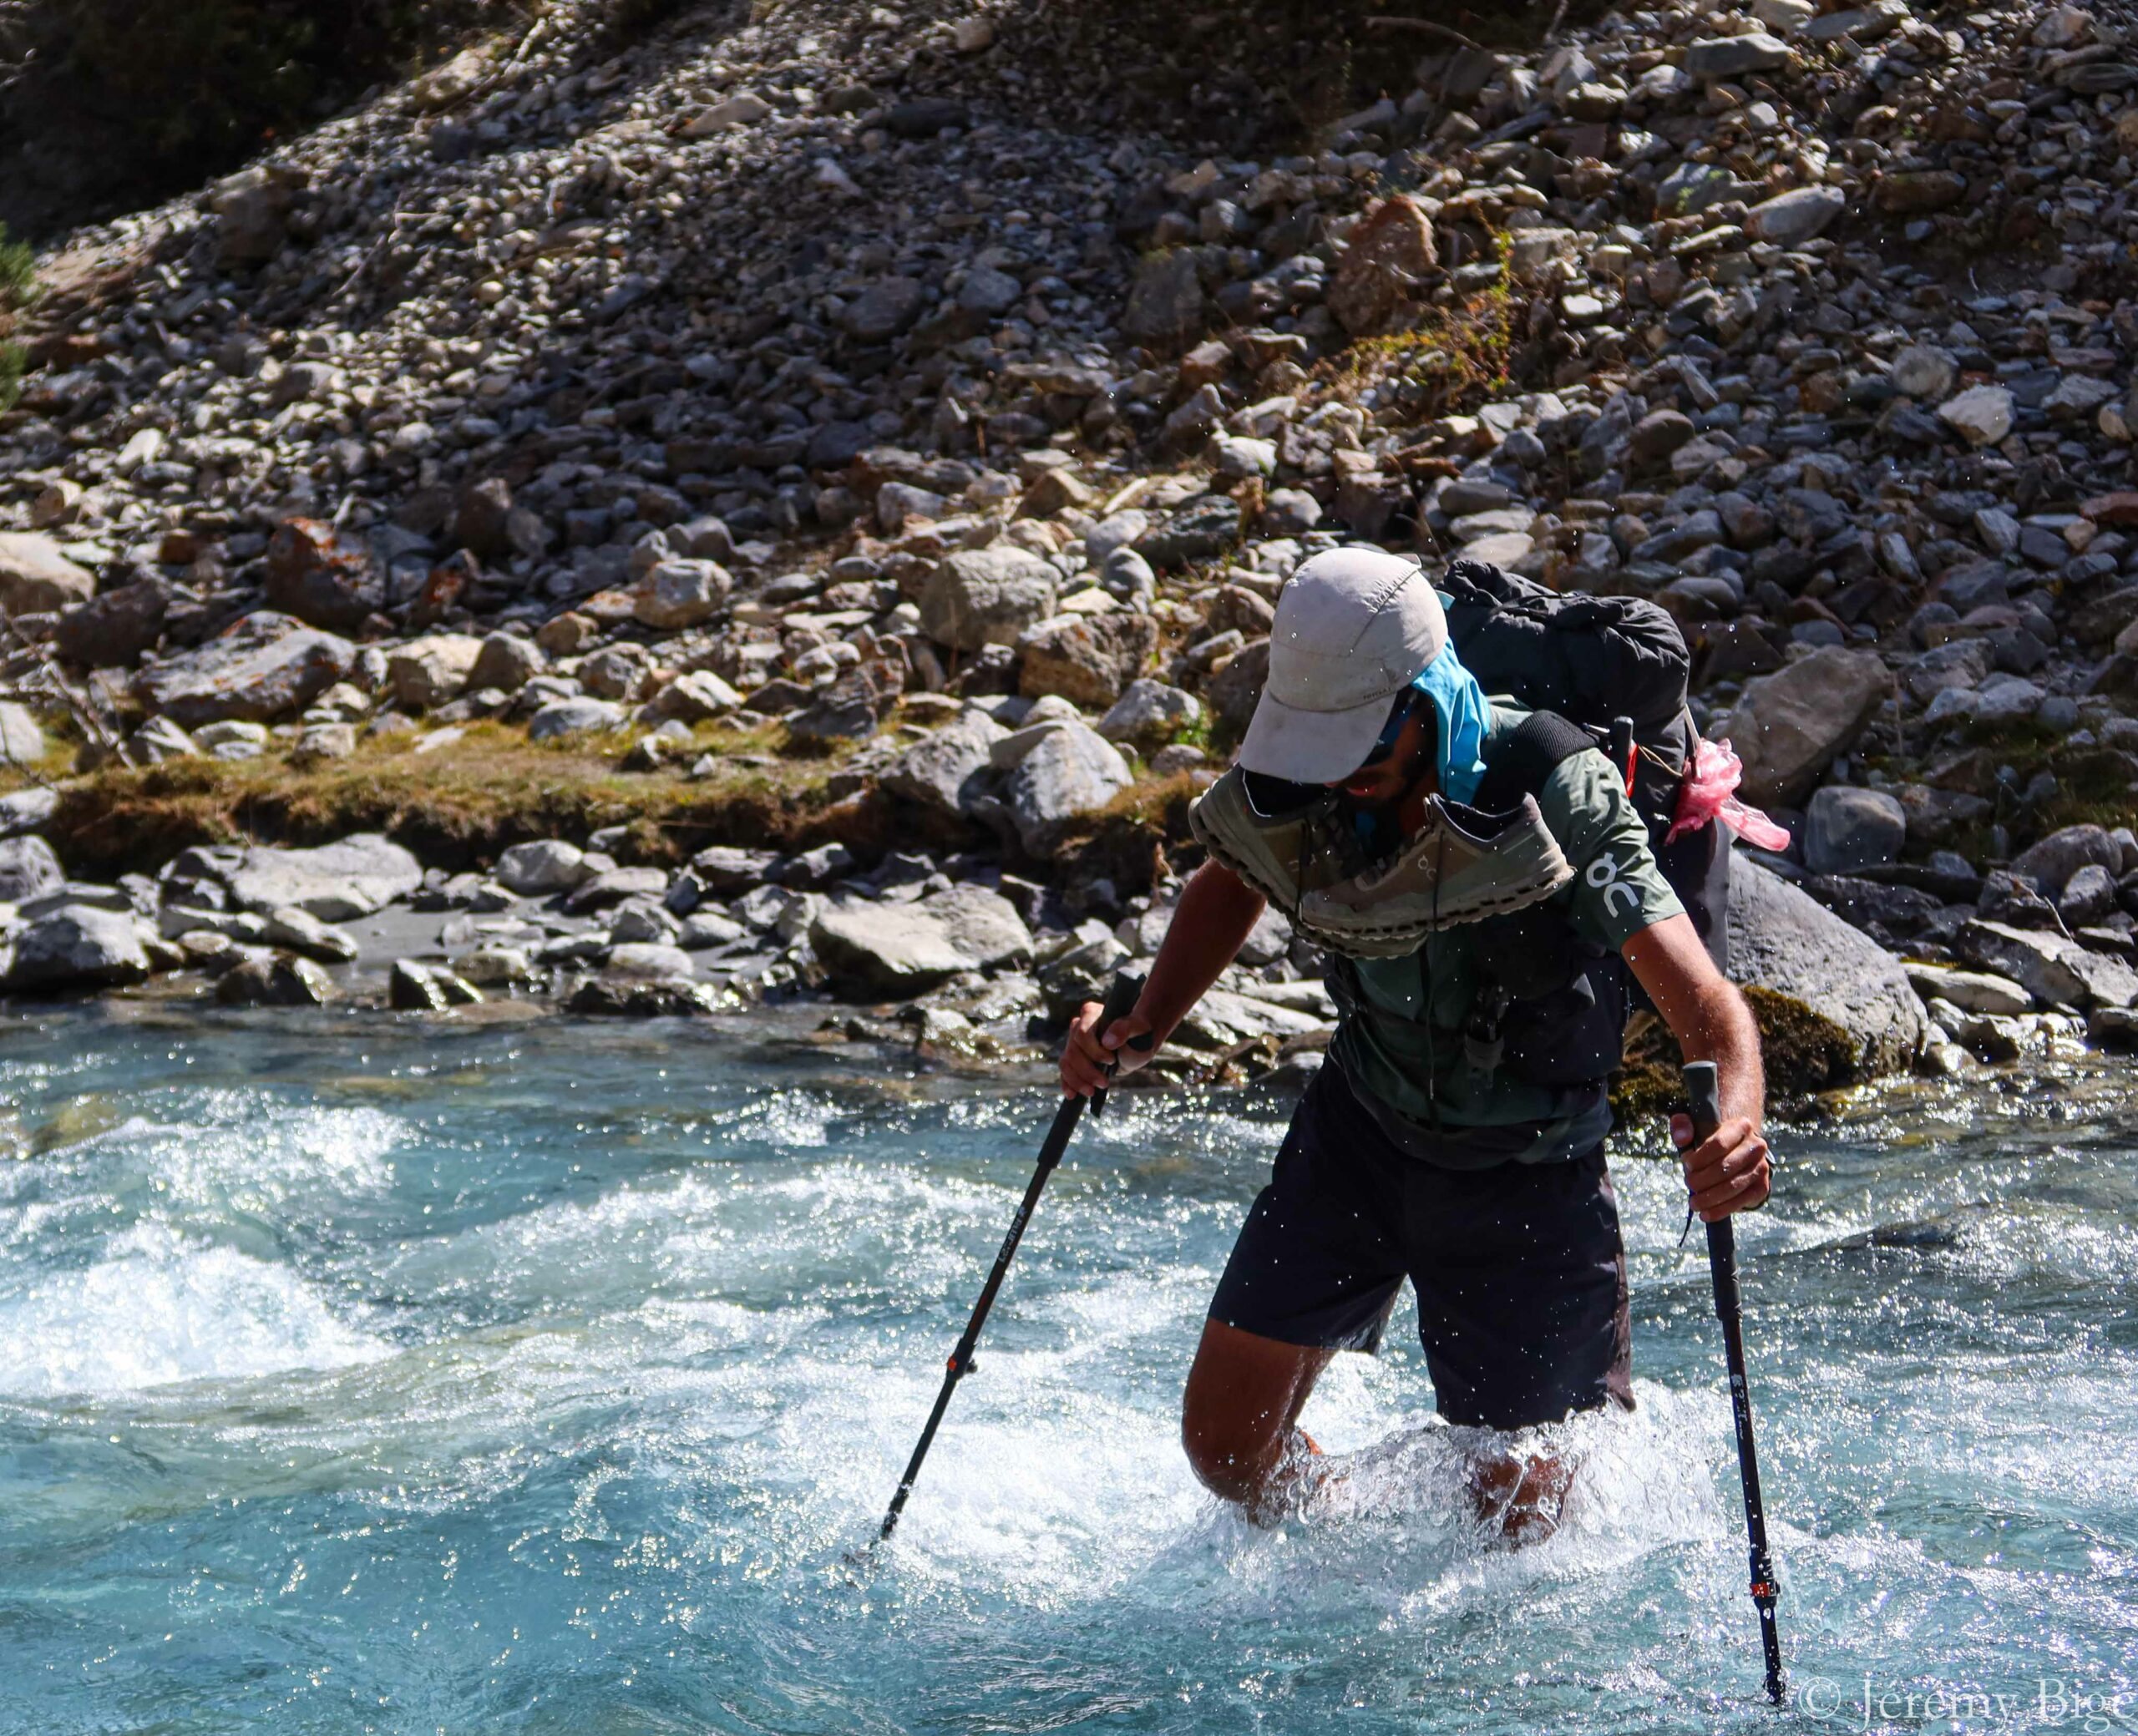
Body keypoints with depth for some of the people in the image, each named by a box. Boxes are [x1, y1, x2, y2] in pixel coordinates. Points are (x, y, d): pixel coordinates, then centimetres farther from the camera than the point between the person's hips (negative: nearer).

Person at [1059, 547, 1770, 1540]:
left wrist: (1735, 1129, -59)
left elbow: (1708, 1007, -37)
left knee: (1518, 1517, 4)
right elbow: (1228, 886, 8)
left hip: (1524, 1175, -4)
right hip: (1360, 1133, 4)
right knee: (1225, 1443, 2)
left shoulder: (1556, 799, -31)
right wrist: (1143, 1032, -8)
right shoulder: (1301, 789, -17)